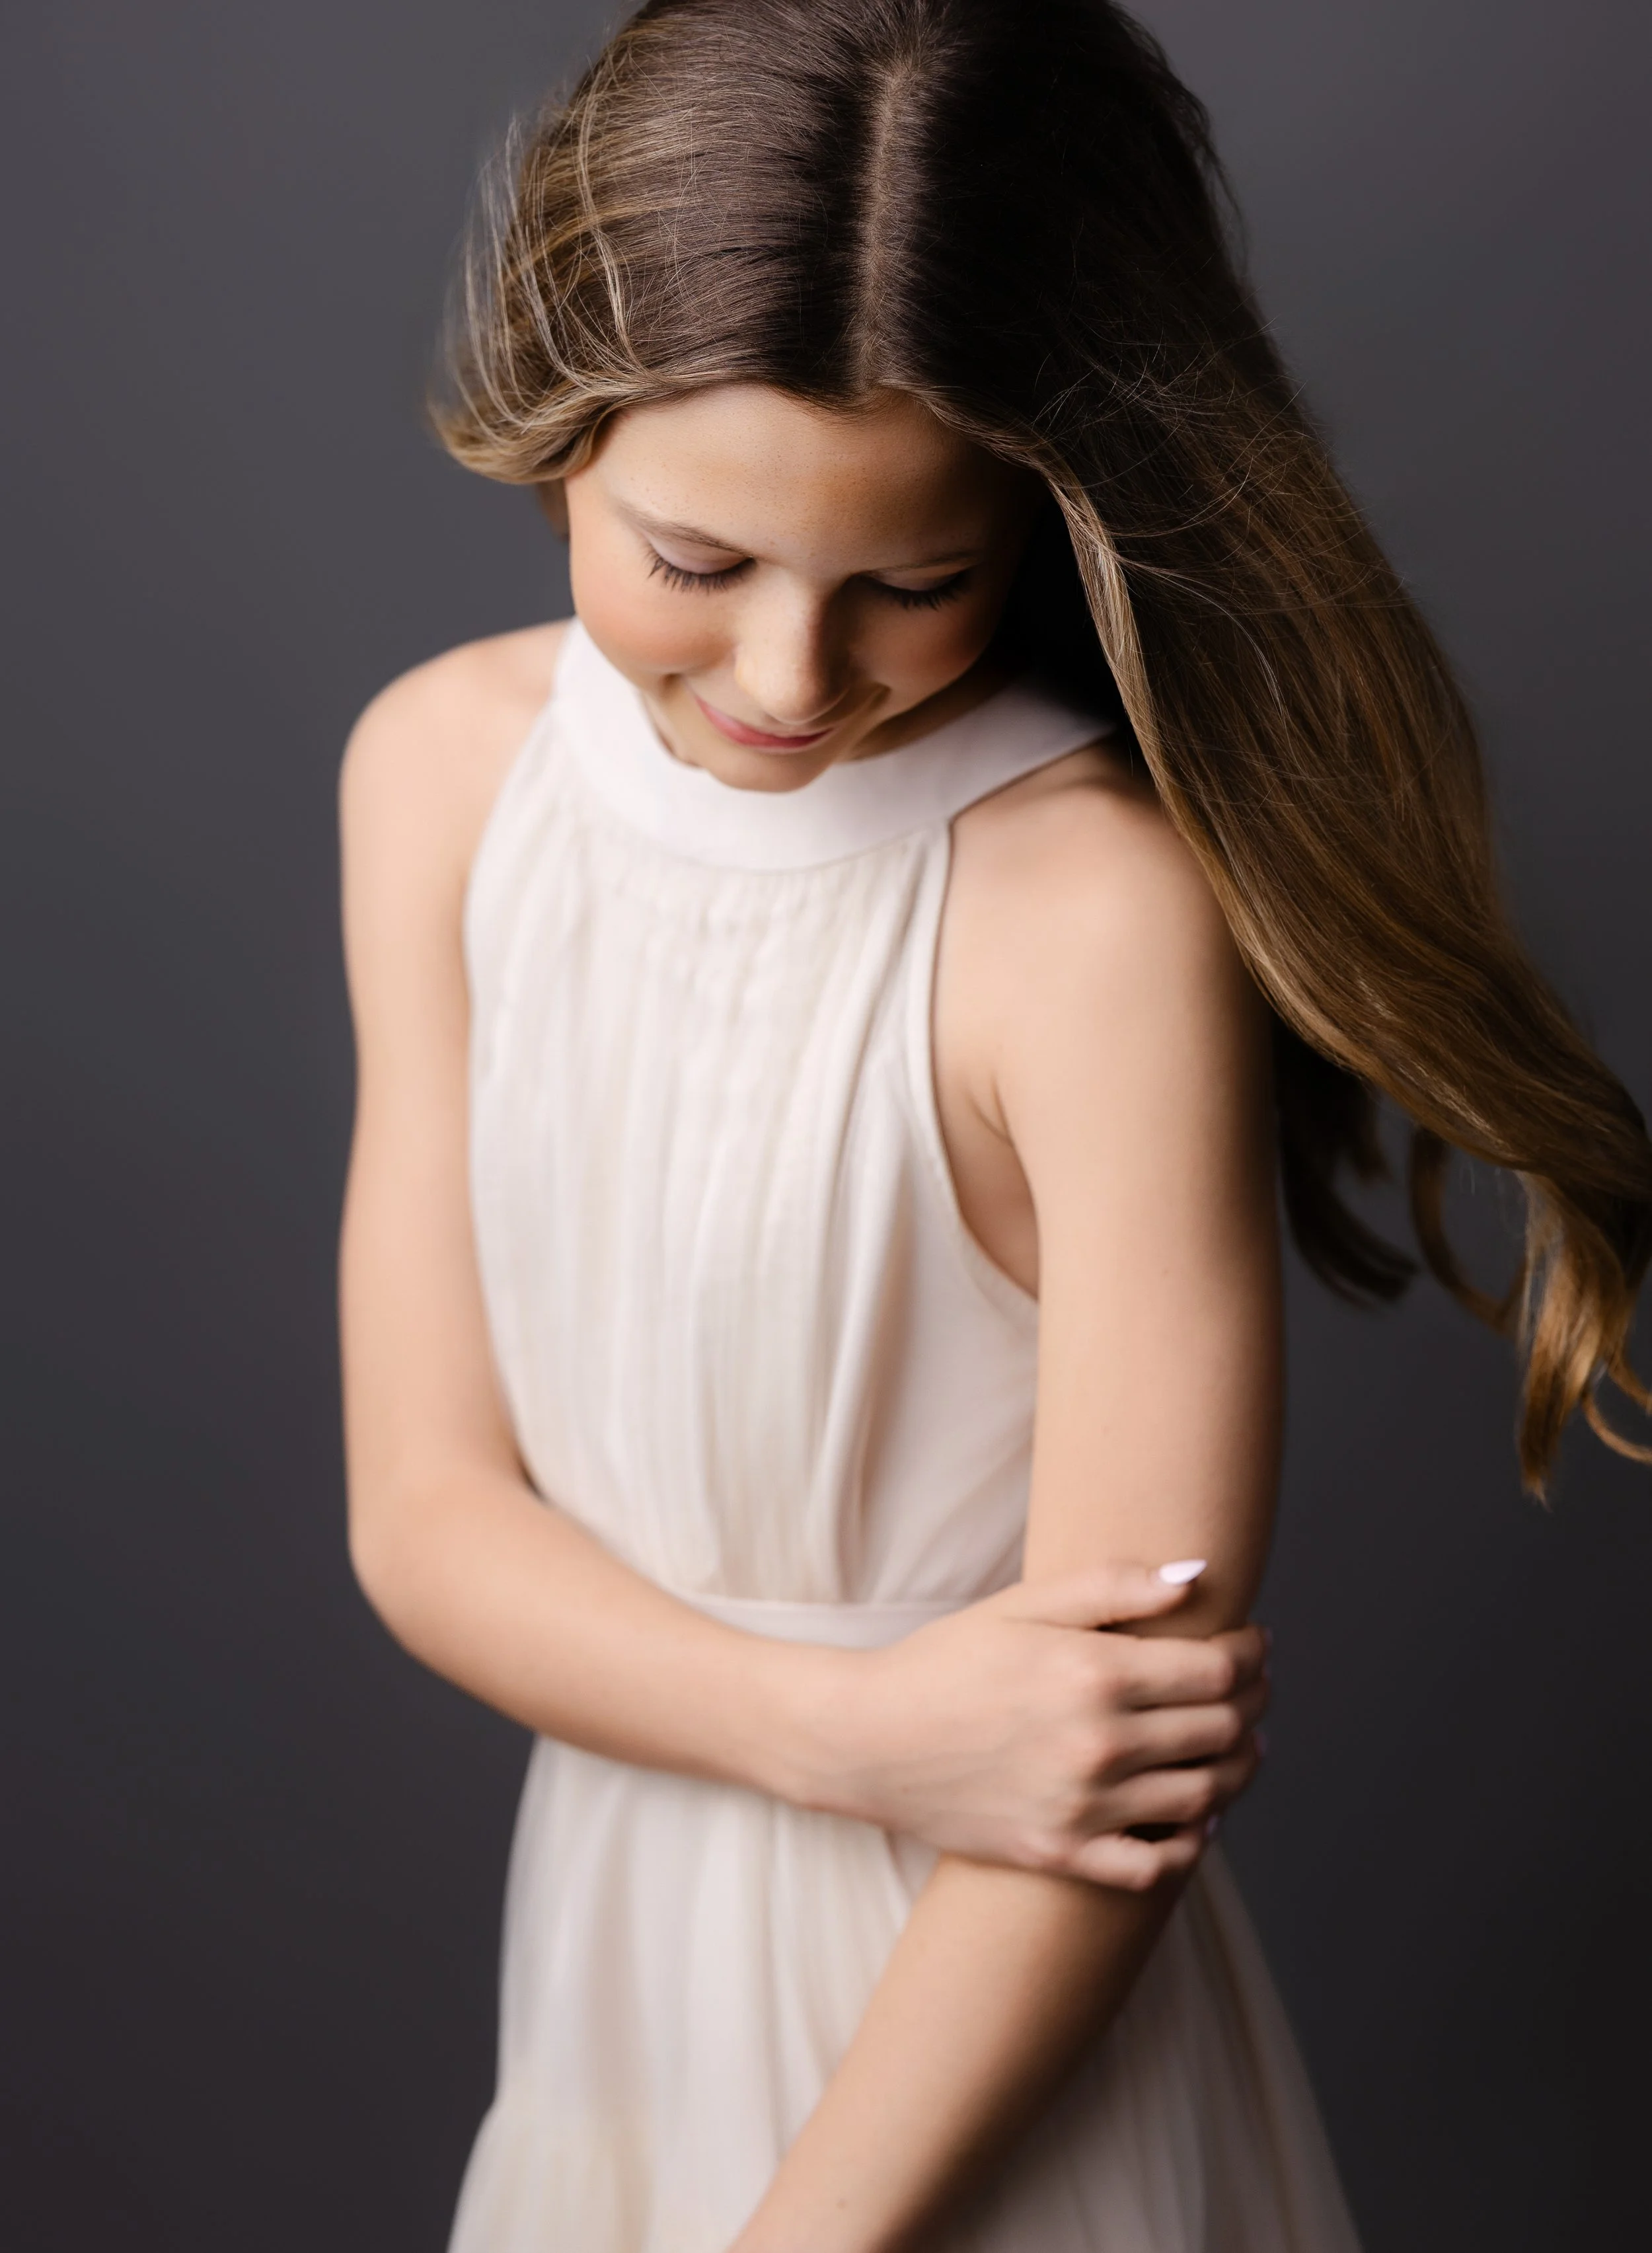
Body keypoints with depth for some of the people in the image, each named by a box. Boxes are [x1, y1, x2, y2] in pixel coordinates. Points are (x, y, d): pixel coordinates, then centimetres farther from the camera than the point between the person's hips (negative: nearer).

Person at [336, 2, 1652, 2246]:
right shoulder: (444, 772, -9)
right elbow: (428, 1513, -7)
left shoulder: (1109, 912, -26)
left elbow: (1113, 1807, -23)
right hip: (620, 1942, 5)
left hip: (998, 2072, -5)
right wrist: (849, 1727, -22)